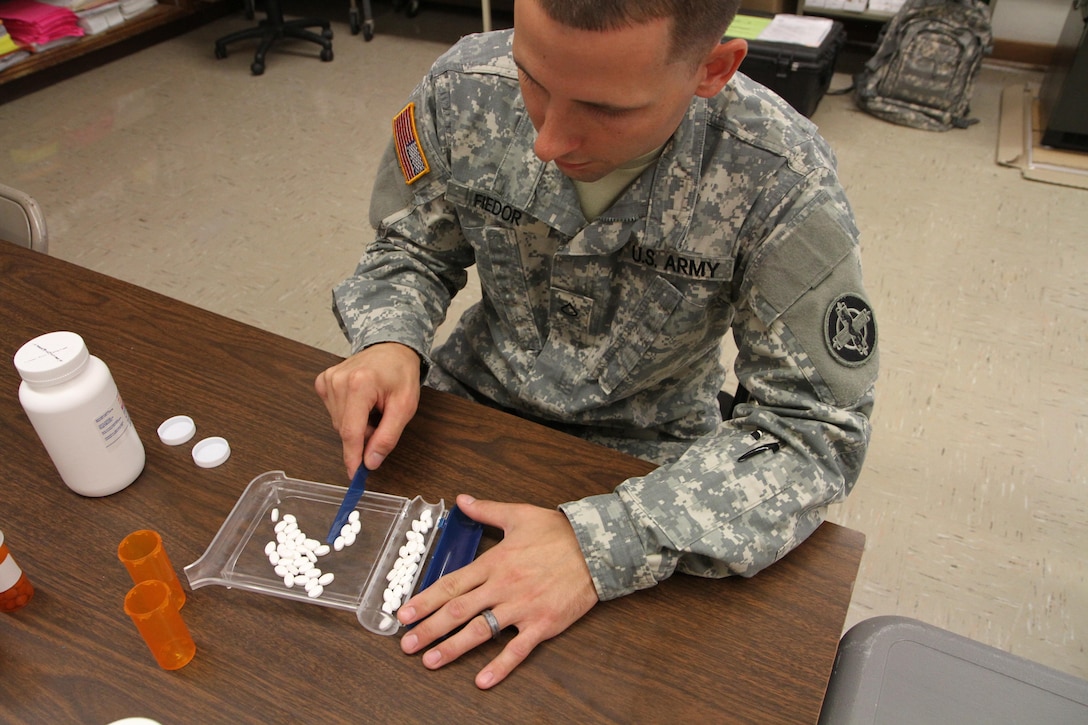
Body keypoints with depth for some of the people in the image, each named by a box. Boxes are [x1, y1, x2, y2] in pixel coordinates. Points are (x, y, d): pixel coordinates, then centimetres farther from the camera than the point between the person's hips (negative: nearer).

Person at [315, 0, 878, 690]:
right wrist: (389, 342, -24)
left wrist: (604, 542, -34)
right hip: (472, 393, 3)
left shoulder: (785, 183, -28)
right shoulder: (464, 86, -18)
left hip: (640, 451, -2)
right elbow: (413, 250, -1)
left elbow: (814, 431, -23)